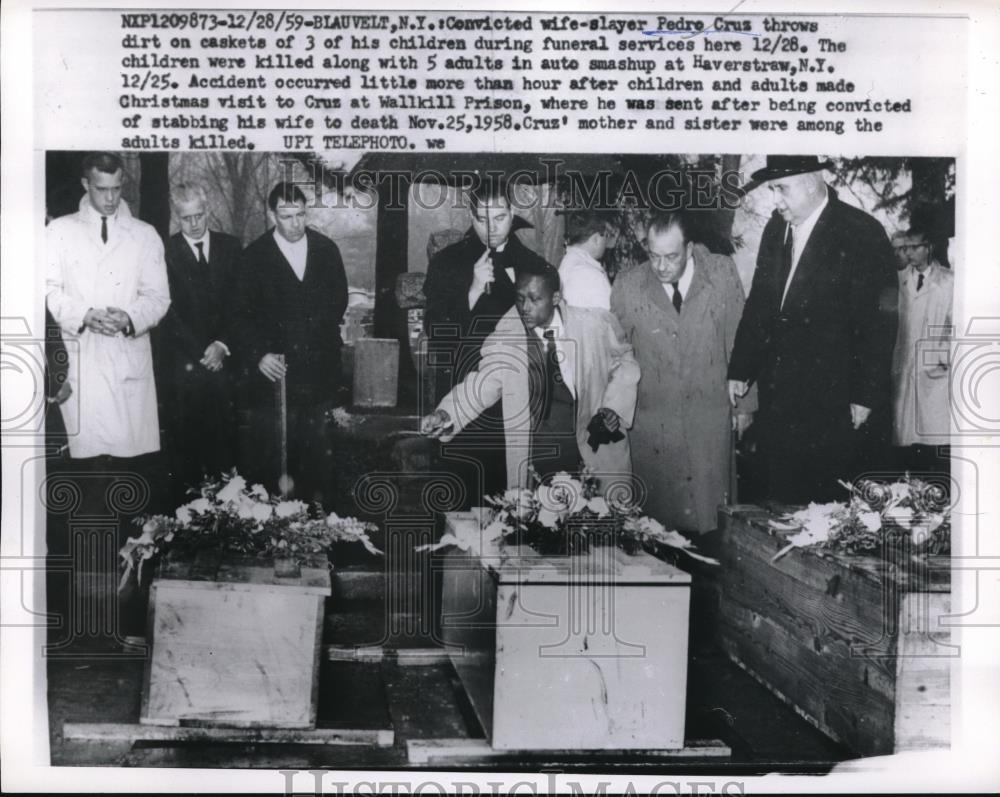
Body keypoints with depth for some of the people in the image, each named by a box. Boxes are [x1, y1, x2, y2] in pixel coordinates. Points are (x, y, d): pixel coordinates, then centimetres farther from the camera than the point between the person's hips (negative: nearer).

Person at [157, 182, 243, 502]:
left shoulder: (230, 247, 9)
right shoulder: (165, 252, 0)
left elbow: (238, 303, 6)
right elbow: (169, 310, -4)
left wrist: (222, 344, -7)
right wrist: (202, 352, -8)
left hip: (223, 359, 2)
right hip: (183, 364, -2)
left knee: (223, 439, 1)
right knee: (185, 442, 2)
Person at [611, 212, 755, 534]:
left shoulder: (723, 273, -4)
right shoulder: (627, 286, -5)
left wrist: (745, 403, 5)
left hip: (712, 420, 0)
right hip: (651, 422, 0)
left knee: (712, 513, 9)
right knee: (658, 511, 7)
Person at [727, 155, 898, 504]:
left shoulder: (862, 233, -10)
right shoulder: (776, 227, 9)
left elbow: (879, 323, -11)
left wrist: (866, 396, -12)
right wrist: (740, 370, 11)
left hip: (832, 404, -5)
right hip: (776, 397, 5)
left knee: (828, 503, 1)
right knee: (782, 500, 9)